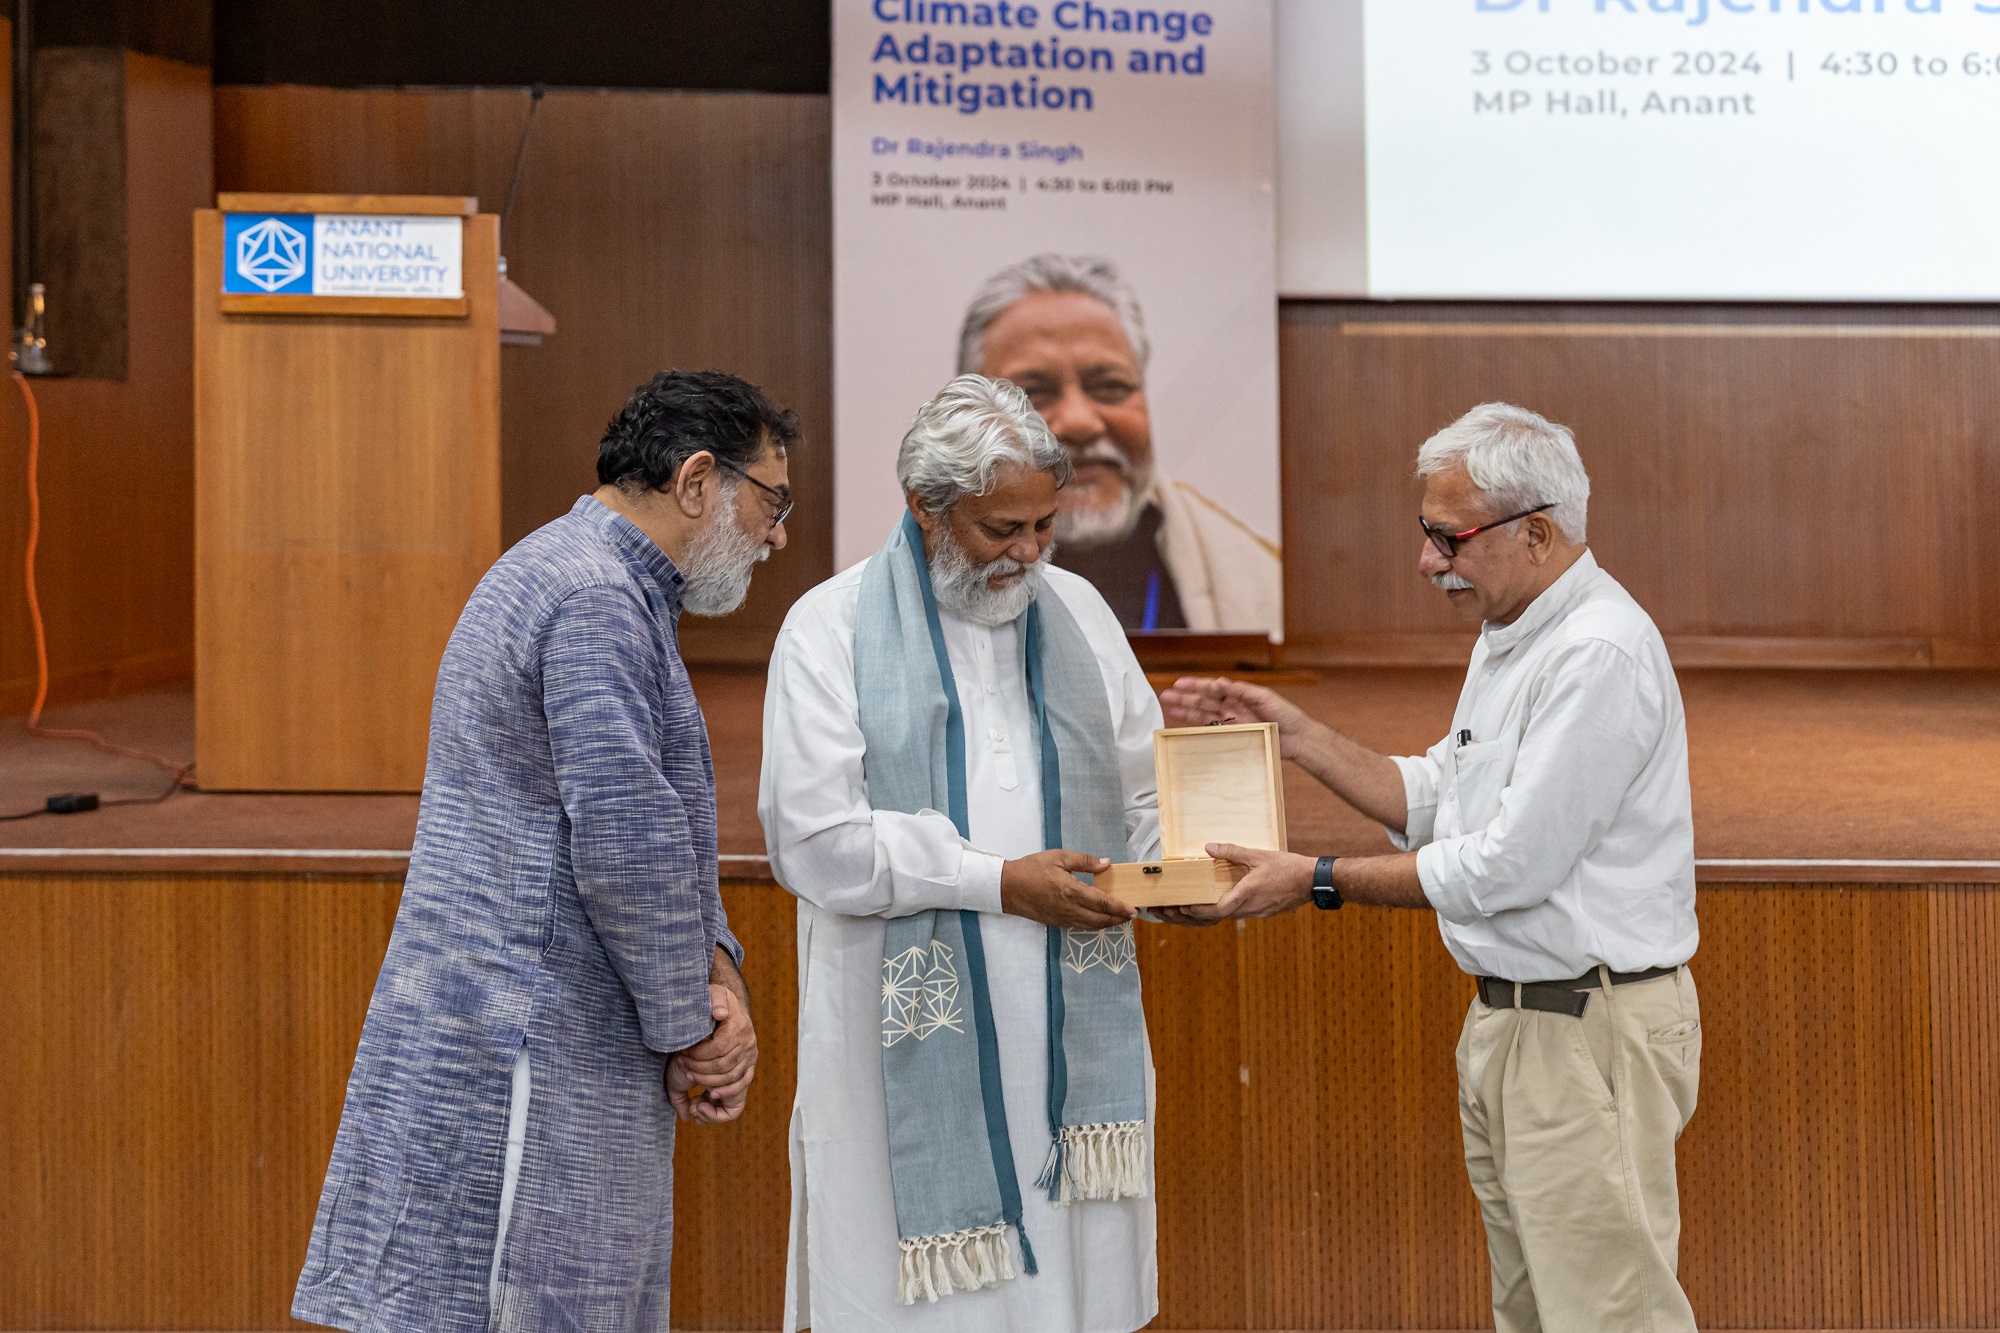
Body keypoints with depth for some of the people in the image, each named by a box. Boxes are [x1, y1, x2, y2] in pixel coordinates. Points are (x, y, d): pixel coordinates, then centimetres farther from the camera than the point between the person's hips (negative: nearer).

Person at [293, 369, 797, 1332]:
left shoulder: (605, 589, 18)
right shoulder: (597, 601, -16)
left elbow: (660, 825, 19)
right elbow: (626, 841, -23)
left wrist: (717, 968, 3)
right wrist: (687, 1032, -11)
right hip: (524, 1062, -11)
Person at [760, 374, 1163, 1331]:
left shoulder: (1076, 611, 11)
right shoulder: (832, 628, -3)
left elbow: (1142, 793, 15)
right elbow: (815, 842, -12)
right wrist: (999, 883, -14)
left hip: (1070, 1028, 4)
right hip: (912, 1035, -3)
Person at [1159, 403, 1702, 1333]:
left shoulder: (1601, 654, -20)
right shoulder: (1509, 637, 13)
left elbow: (1507, 866, -22)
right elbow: (1430, 803, 19)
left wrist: (1317, 882, -14)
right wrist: (1295, 734, 10)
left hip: (1590, 1035, -10)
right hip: (1506, 1017, 10)